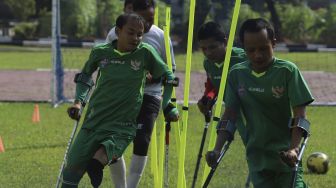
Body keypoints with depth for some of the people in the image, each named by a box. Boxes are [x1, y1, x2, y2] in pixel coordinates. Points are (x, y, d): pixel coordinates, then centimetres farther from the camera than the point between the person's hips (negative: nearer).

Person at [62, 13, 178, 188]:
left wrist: (166, 106, 7)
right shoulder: (100, 52, -3)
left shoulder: (145, 53, -8)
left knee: (95, 166, -27)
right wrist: (78, 101, 5)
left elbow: (168, 77, 7)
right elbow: (85, 75, 17)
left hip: (122, 129, -3)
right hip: (93, 123, 3)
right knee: (71, 171, 3)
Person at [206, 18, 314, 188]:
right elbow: (229, 115, 6)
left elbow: (299, 115, -10)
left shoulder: (287, 71, -7)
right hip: (257, 156, 3)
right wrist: (217, 150, -6)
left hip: (285, 155, -3)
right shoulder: (237, 74, 3)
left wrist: (294, 149, -23)